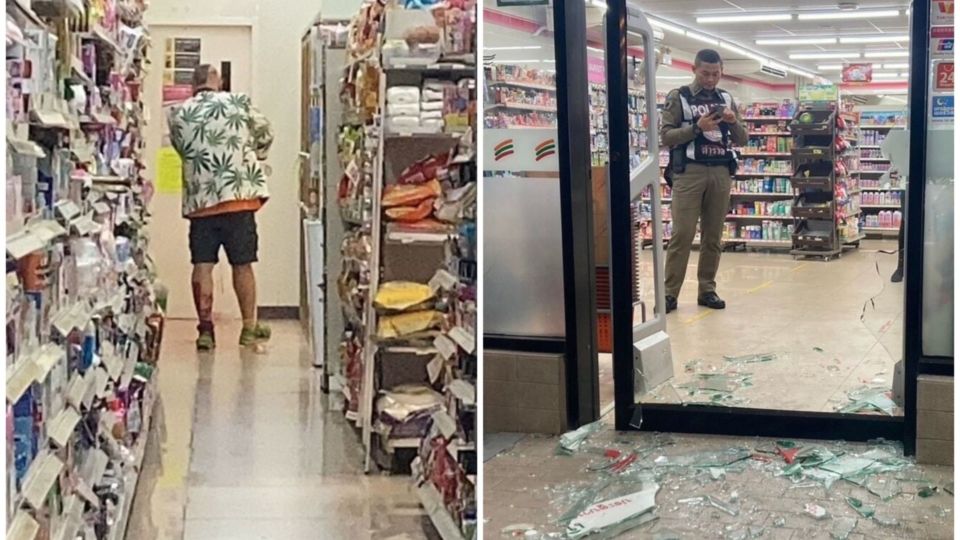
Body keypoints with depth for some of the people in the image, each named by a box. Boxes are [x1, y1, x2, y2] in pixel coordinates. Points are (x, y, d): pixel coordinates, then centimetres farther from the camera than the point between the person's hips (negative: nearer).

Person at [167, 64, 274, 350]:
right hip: (238, 195, -1)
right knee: (242, 265, 8)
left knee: (202, 266, 5)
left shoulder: (178, 115, 4)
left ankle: (206, 329, 4)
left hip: (198, 199, 1)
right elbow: (265, 135, 15)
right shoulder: (239, 103, 2)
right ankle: (249, 328, 17)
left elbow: (181, 149, 15)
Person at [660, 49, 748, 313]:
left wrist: (734, 122, -7)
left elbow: (742, 140, 13)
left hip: (721, 172, 4)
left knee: (713, 236, 5)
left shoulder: (726, 99, 15)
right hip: (689, 171, -4)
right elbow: (666, 136, -6)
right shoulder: (678, 97, 3)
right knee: (682, 235, -8)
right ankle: (670, 293, -5)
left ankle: (707, 290, 12)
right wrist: (697, 127, -18)